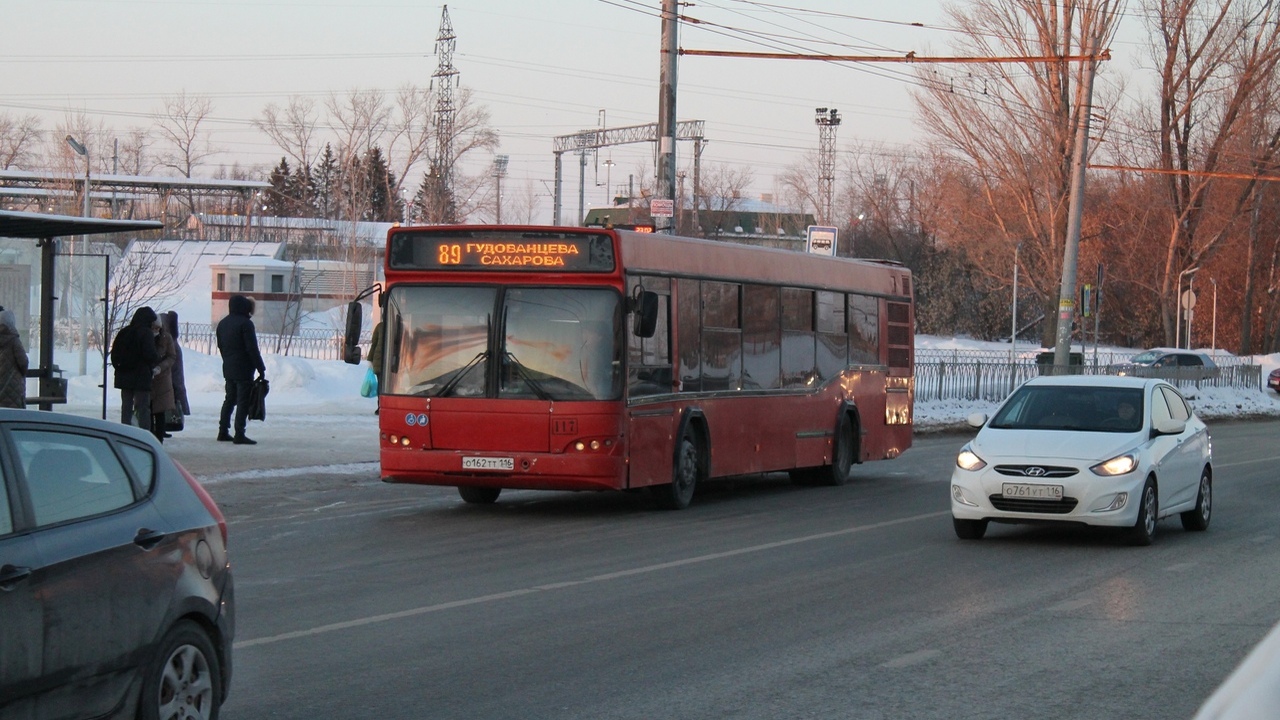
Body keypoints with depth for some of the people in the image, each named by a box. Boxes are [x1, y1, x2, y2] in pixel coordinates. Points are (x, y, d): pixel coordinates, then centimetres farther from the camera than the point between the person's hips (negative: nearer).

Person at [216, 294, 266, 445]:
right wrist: (261, 368, -12)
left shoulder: (222, 323, 12)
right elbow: (252, 349, -16)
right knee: (243, 401, -6)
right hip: (243, 369, -8)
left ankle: (223, 432, 16)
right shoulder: (245, 323, -14)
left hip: (228, 369, 8)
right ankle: (239, 435, -10)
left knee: (229, 399, 16)